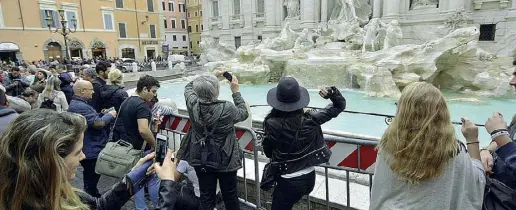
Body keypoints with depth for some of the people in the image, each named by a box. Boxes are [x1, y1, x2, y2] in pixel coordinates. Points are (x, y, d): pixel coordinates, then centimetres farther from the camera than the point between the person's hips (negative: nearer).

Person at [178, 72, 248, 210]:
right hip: (225, 160, -3)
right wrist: (236, 91, 0)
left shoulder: (193, 105, -15)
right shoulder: (227, 108, -25)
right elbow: (244, 113, -3)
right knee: (230, 196, 18)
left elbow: (189, 86, 8)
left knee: (206, 198, 16)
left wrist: (212, 76, 5)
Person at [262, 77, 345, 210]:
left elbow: (268, 153, -6)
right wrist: (332, 93, -16)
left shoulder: (271, 124, -21)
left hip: (288, 182, -3)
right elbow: (340, 105, -1)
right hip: (309, 178, 4)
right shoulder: (310, 120, -13)